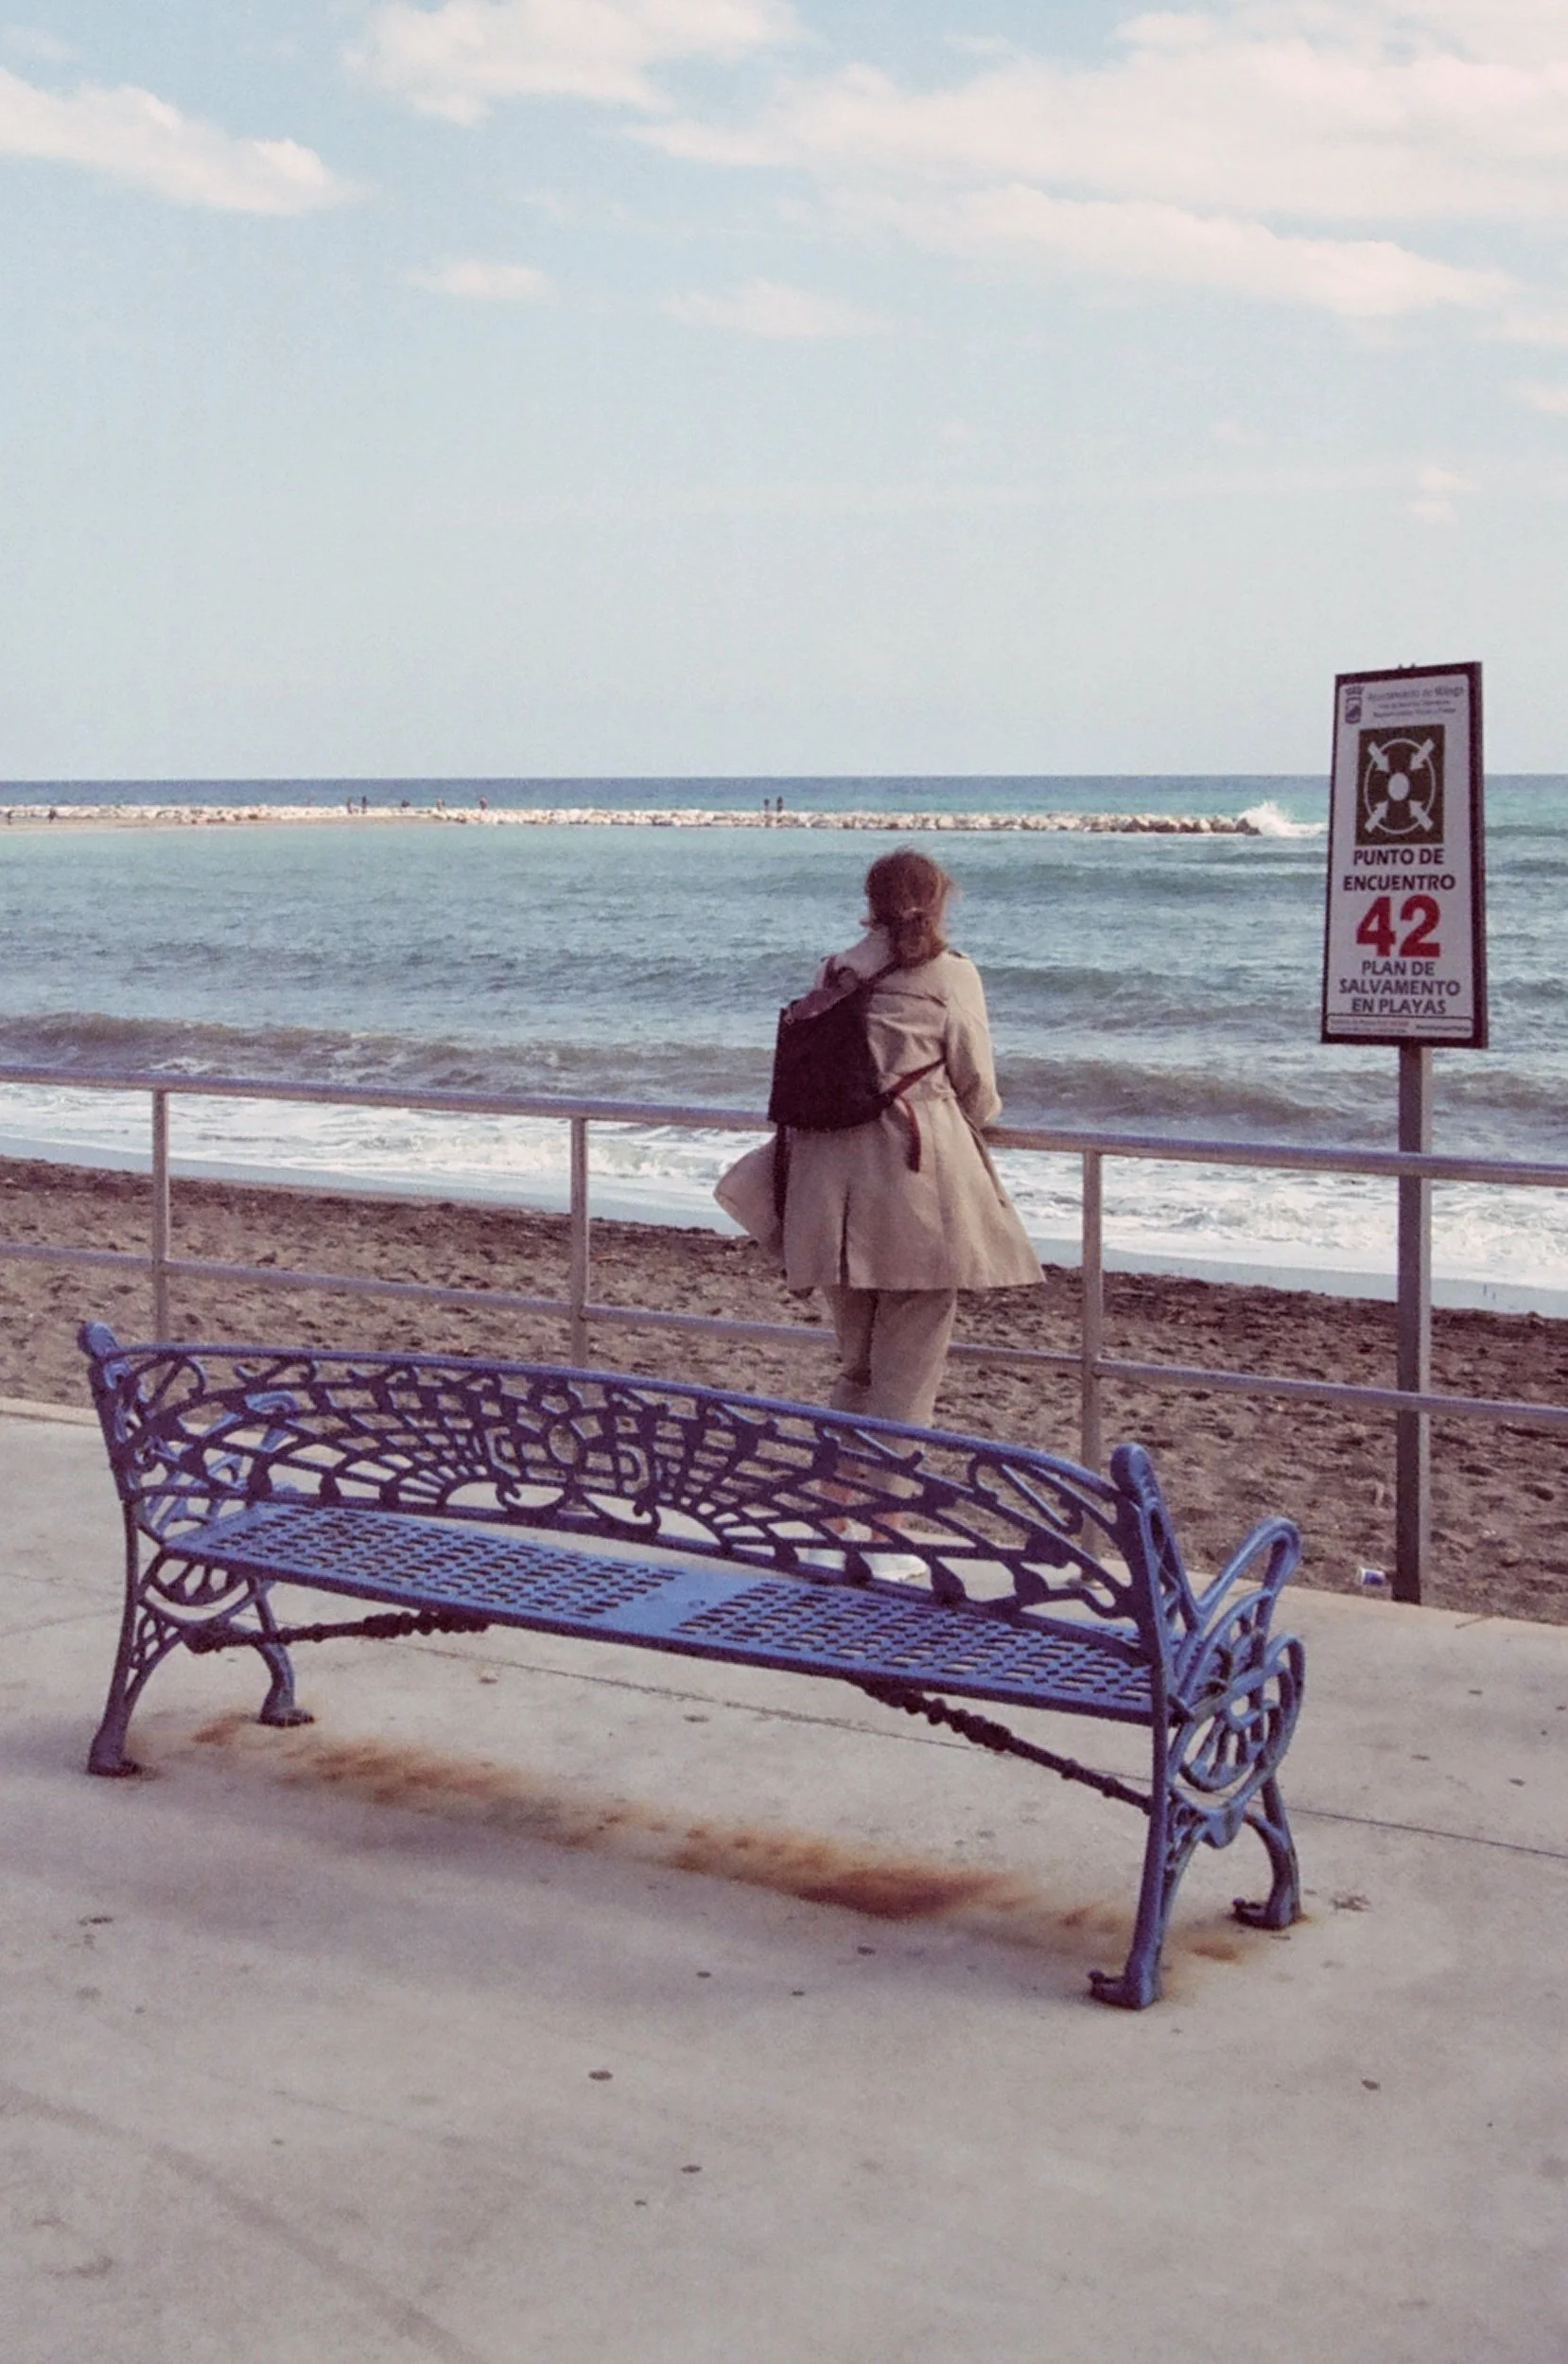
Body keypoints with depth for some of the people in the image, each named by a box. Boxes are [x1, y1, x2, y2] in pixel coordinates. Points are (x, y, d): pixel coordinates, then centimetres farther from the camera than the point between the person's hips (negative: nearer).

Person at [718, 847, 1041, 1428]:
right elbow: (978, 1090, 1)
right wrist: (977, 1117, 23)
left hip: (833, 1170, 4)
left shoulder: (833, 971, 9)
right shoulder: (951, 974, -1)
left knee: (856, 1362, 17)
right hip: (918, 1165, -4)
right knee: (908, 1365, 2)